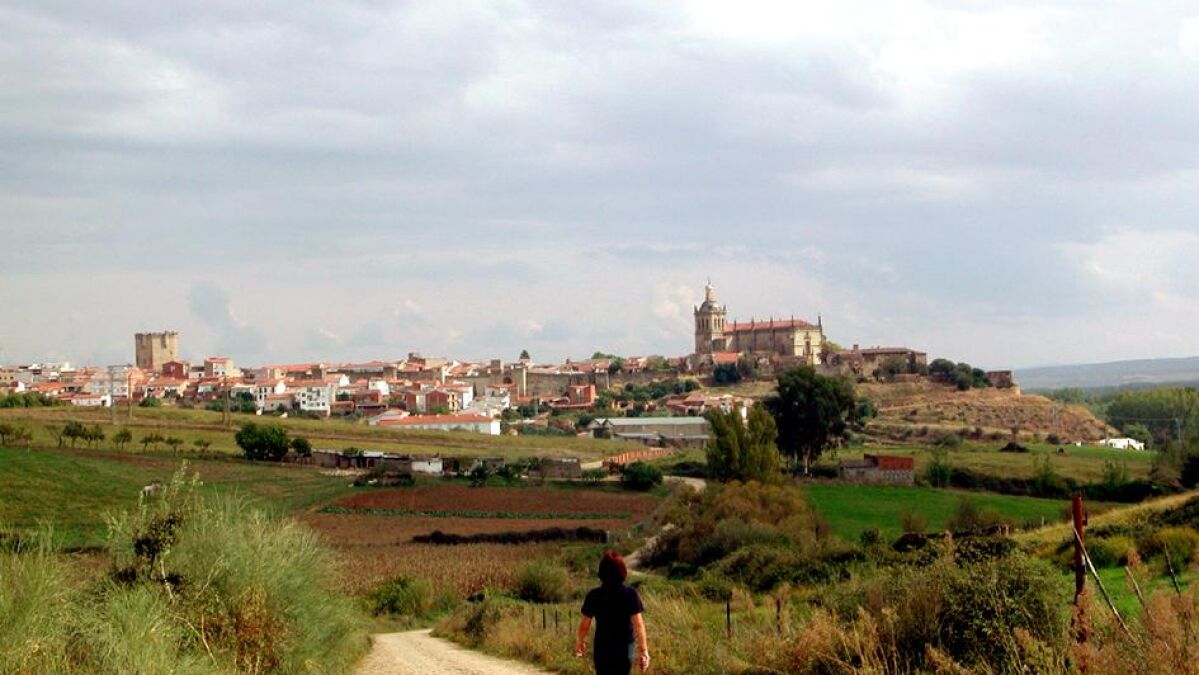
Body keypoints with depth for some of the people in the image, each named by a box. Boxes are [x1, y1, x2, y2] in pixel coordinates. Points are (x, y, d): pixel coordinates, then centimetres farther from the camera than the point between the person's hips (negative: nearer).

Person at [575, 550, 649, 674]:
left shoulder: (593, 596, -11)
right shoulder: (631, 594, -12)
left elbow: (585, 623, -3)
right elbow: (638, 624, -14)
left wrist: (580, 641, 15)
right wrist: (643, 650, -9)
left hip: (602, 648, -1)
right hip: (625, 647, 1)